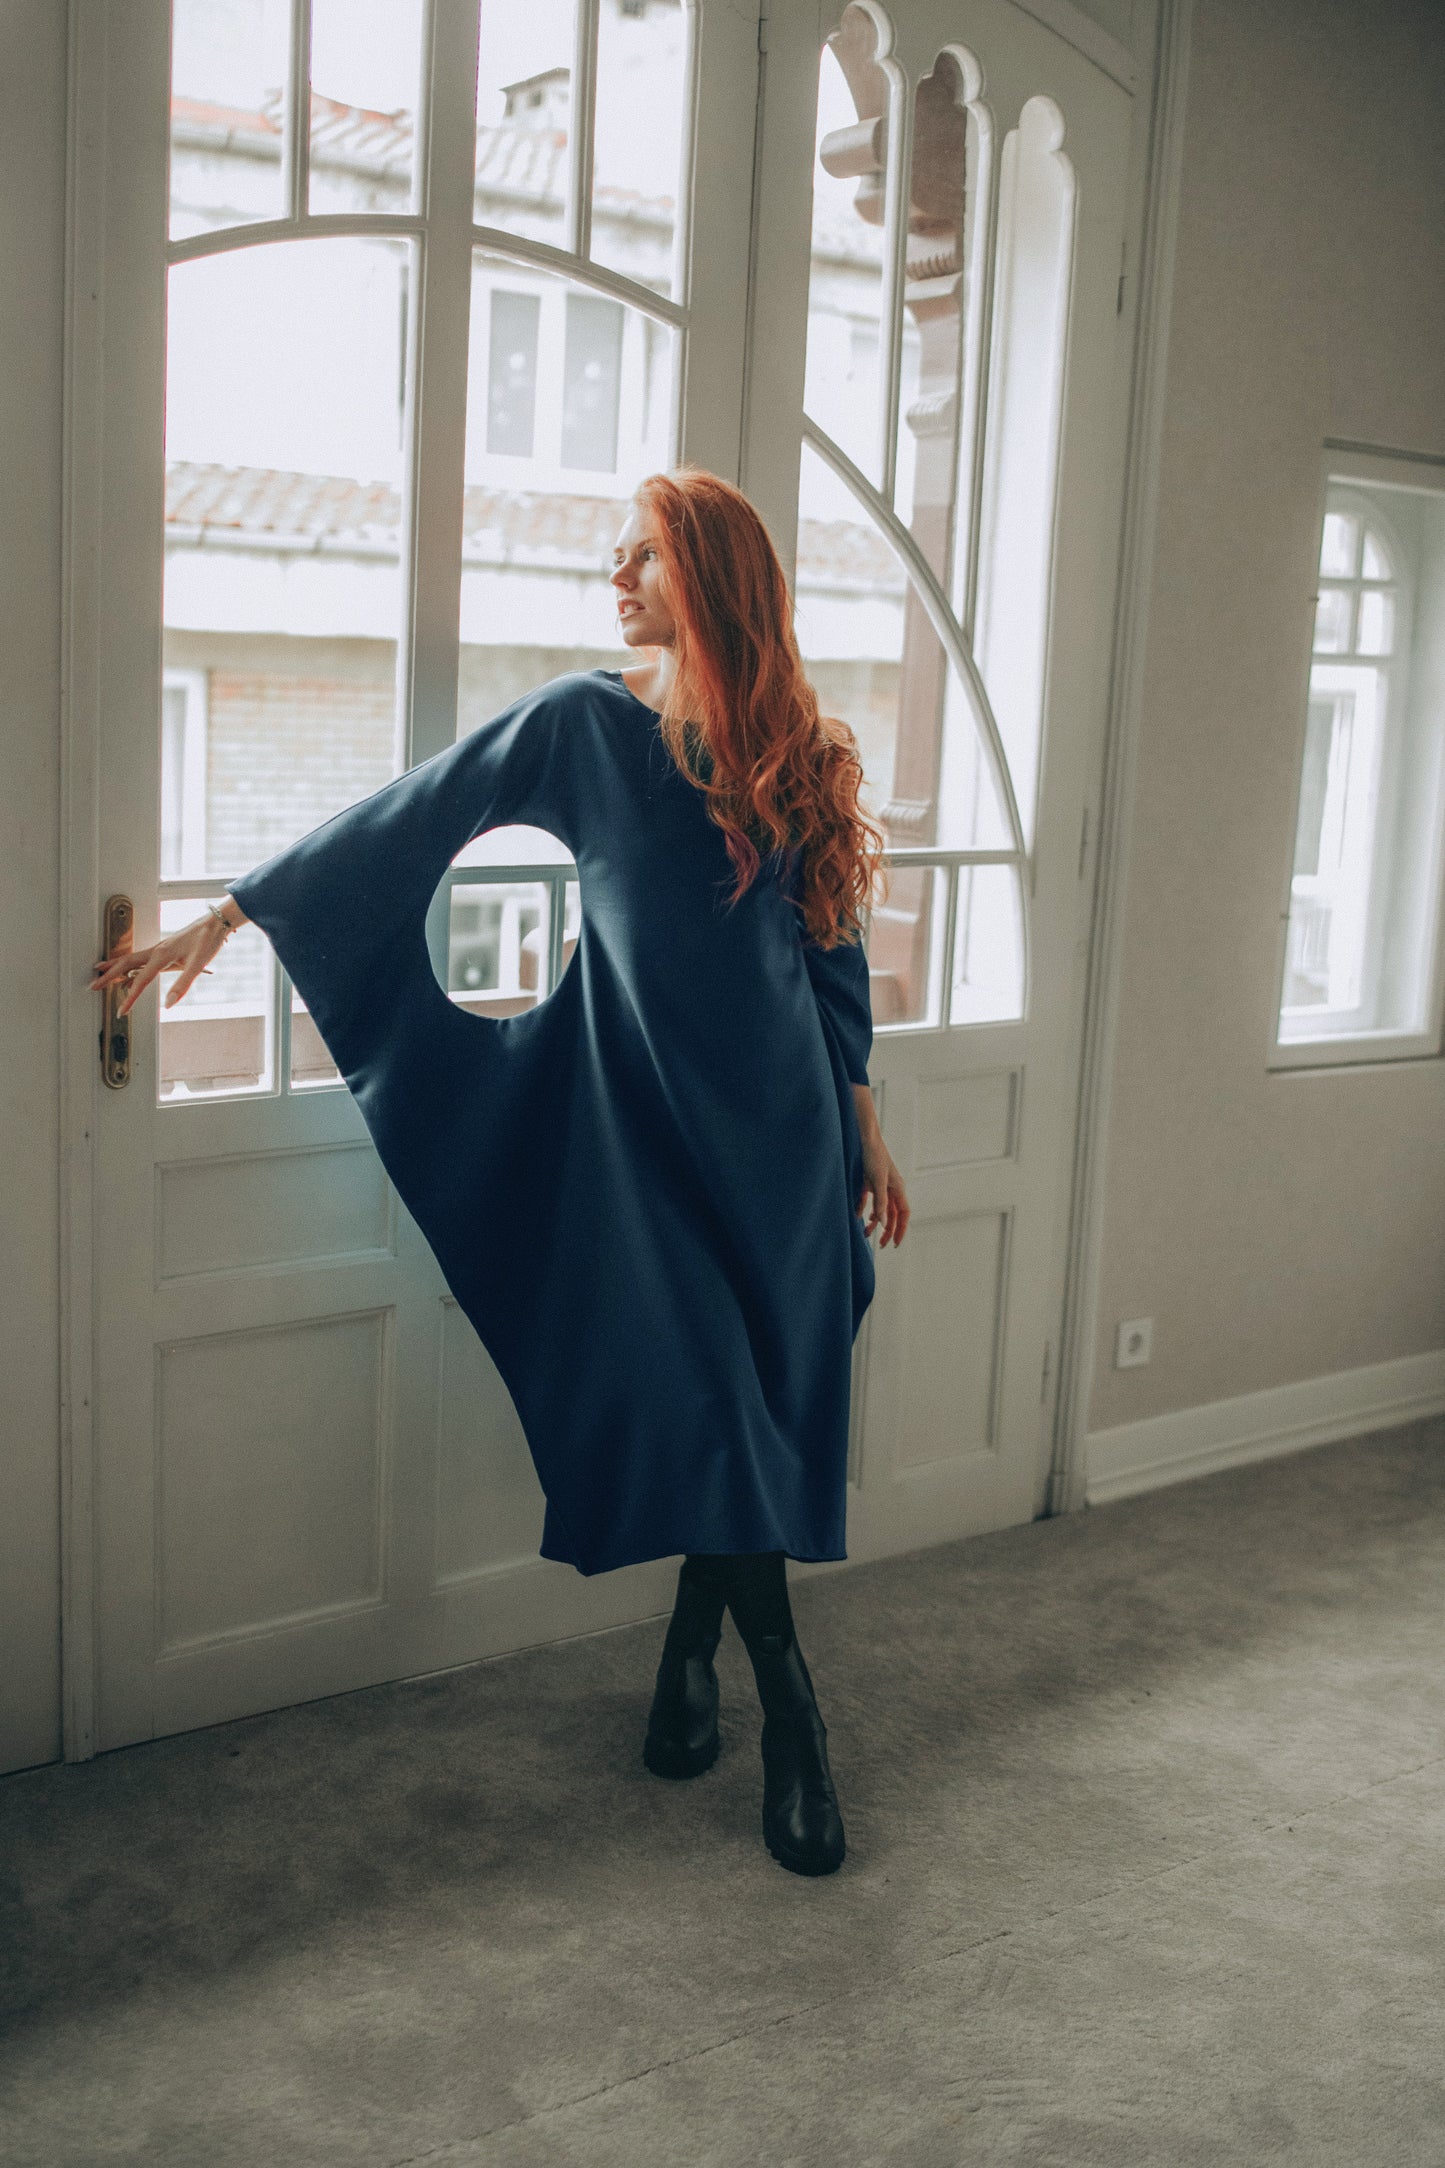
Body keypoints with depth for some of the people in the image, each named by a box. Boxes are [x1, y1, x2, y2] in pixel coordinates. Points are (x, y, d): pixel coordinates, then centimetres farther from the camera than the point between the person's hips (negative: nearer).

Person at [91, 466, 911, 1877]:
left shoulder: (799, 755, 6)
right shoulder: (585, 723, 0)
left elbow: (832, 944, 13)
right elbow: (402, 824, -2)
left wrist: (860, 1124, 15)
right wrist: (223, 916, -4)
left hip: (778, 1123, 3)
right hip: (643, 1111, -2)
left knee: (765, 1405, 3)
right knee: (705, 1400, -8)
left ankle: (691, 1656, 26)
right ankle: (790, 1723, 6)